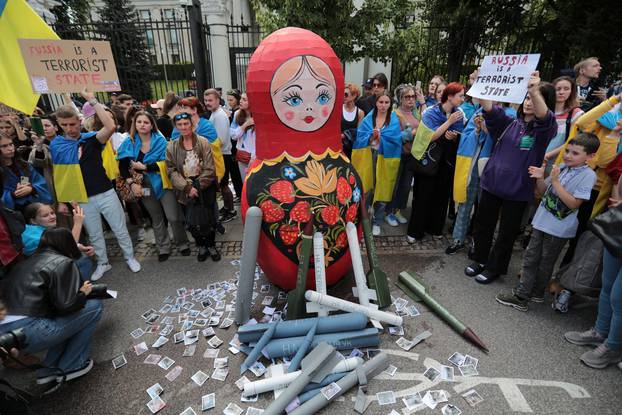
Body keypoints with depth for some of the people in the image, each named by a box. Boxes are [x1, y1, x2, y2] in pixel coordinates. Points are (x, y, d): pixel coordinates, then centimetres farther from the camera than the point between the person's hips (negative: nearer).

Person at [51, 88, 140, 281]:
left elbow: (111, 127, -27)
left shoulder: (91, 138, -6)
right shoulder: (55, 145, 2)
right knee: (94, 235, 16)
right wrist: (62, 200, 5)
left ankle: (130, 257, 27)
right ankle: (102, 263, 34)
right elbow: (57, 174, 8)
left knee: (120, 229, 8)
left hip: (106, 193, -2)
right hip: (82, 199, 3)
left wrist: (93, 101, -22)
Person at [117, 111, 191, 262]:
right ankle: (163, 248, 28)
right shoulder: (129, 143, 1)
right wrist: (132, 183, -14)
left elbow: (165, 163, -15)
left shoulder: (160, 141, -6)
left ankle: (182, 244, 16)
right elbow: (123, 166, -2)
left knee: (173, 217, -5)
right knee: (156, 218, 14)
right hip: (145, 186, 3)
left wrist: (144, 167, -17)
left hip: (162, 184, -3)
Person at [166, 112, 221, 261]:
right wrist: (187, 187, -13)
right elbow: (172, 171, -1)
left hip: (205, 187, -1)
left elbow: (209, 169, -7)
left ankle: (211, 245, 28)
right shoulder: (171, 147, 4)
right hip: (186, 189, 1)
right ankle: (202, 246, 25)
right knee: (192, 222, -2)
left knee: (208, 219, 3)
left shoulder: (203, 142, -3)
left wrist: (198, 186, -14)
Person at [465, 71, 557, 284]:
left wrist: (535, 92, -47)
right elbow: (489, 109, -7)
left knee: (507, 232, 9)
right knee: (483, 225, 14)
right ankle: (480, 260, 33)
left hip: (518, 190, -3)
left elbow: (544, 115, -28)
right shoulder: (510, 123, 5)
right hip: (491, 183, 3)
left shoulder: (544, 128, -5)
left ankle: (494, 268, 27)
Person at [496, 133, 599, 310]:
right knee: (530, 257, 8)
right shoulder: (562, 167, 4)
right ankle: (521, 294, 18)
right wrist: (540, 179, -10)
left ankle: (536, 293, 23)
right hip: (542, 222, 5)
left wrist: (555, 181, -21)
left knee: (545, 263, 9)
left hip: (559, 229, -5)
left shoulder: (588, 175, -11)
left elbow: (574, 204, -19)